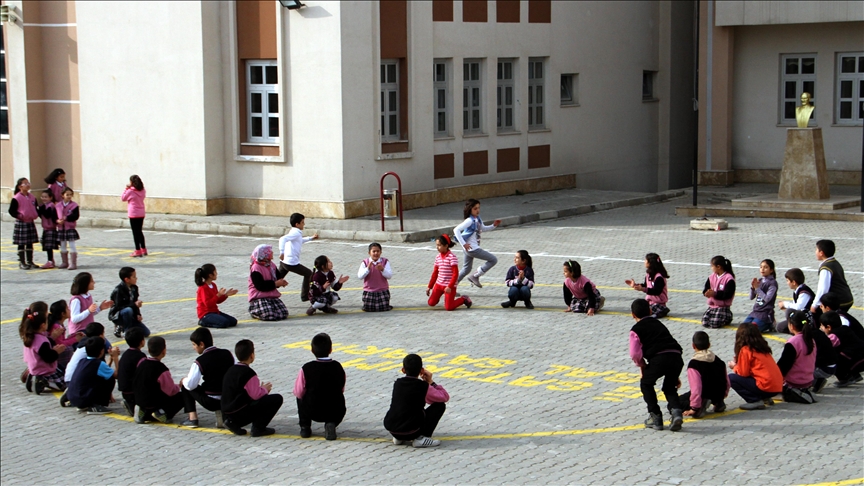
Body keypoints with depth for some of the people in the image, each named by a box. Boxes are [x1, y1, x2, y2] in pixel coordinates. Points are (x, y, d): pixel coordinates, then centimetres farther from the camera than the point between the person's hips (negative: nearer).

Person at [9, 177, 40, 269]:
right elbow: (11, 211, -10)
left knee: (30, 243, 11)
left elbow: (35, 208, 19)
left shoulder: (32, 197, 7)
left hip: (30, 222, 6)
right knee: (21, 244, 0)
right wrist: (19, 216, -19)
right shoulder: (16, 198, -11)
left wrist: (36, 214, 2)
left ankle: (30, 262, 20)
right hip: (21, 223, -6)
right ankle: (21, 262, 7)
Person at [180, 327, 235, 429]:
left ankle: (192, 418, 6)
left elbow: (190, 385, -15)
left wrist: (184, 381, 8)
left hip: (210, 402, -4)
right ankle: (221, 414, 13)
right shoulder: (228, 354, -1)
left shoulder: (200, 361, -14)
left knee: (185, 387, 17)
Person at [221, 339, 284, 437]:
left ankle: (234, 423, 17)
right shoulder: (249, 373, -14)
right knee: (277, 399, -7)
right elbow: (255, 395, -14)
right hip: (240, 413, -9)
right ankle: (258, 428, -5)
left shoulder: (231, 370, 13)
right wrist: (265, 389, 6)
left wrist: (262, 389, 19)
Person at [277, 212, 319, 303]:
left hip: (284, 261, 9)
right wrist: (282, 252, -39)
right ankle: (305, 296, 12)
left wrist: (311, 238, 39)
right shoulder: (295, 233, -14)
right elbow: (282, 239, -31)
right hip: (291, 263, -9)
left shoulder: (293, 231, 17)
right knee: (308, 274, 7)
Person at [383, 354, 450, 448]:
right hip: (410, 432, -6)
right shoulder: (424, 387, -7)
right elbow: (445, 397, 3)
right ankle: (421, 438, -2)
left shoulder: (397, 383, 7)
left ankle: (399, 438, 19)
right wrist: (431, 382, 9)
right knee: (440, 405, 6)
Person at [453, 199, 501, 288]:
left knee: (466, 269, 20)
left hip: (469, 250, 9)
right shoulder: (469, 221, -19)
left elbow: (483, 228, 27)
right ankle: (475, 276, 1)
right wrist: (464, 244, -30)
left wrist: (493, 225, 10)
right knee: (493, 260, -3)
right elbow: (456, 230, -27)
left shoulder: (478, 219, 8)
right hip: (472, 249, -9)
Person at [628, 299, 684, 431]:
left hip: (659, 358, -5)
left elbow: (635, 353, -3)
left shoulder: (636, 330, 12)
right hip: (676, 356, 5)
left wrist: (642, 365, 19)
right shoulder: (658, 323, 32)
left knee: (646, 384, 22)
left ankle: (655, 417, 15)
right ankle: (676, 410, -4)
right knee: (669, 388, 25)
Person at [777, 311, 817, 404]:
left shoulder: (792, 343, -21)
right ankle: (804, 391, 11)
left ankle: (792, 394, -10)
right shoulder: (811, 340, 3)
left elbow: (783, 365, -18)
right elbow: (813, 364, 13)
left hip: (794, 382, -8)